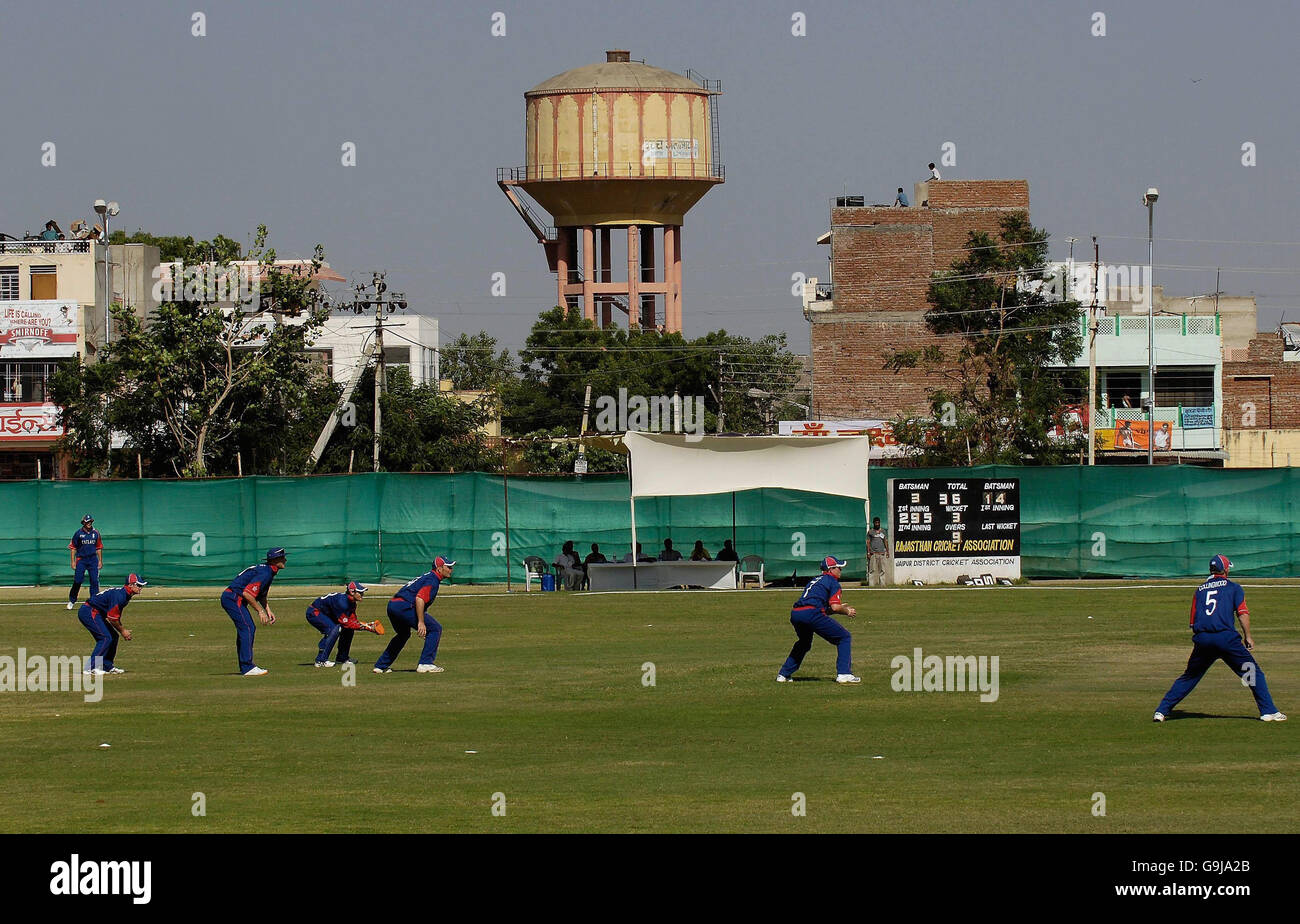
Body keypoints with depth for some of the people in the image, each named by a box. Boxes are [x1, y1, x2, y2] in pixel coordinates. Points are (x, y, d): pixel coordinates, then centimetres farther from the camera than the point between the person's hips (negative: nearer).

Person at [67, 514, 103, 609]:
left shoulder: (95, 533, 7)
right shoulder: (78, 533, -1)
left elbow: (99, 548, 13)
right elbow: (73, 548, 2)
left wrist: (100, 560, 8)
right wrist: (73, 561, -4)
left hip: (93, 559, 2)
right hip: (81, 559, -2)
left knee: (94, 581, -3)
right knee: (77, 580, -5)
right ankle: (72, 601, 10)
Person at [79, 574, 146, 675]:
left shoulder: (125, 595, 10)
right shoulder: (119, 595, -23)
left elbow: (116, 617, 17)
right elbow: (112, 617, -22)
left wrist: (123, 631, 7)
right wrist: (122, 631, -10)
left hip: (95, 614, 11)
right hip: (89, 612, -11)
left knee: (114, 636, 12)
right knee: (106, 638, -16)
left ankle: (107, 666, 18)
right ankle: (90, 667, -18)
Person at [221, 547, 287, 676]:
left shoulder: (269, 572, 14)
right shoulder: (265, 573, -20)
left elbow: (262, 595, 25)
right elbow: (247, 593, -26)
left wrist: (269, 611, 13)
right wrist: (260, 611, -19)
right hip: (233, 598, -11)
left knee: (249, 628, 15)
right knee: (247, 628, -14)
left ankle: (246, 665, 23)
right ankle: (247, 667, -17)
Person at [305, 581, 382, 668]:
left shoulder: (351, 603, -1)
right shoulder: (342, 601, -30)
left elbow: (354, 621, 1)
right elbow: (345, 623, -28)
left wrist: (369, 625, -11)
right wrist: (365, 627, -27)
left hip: (326, 615, 10)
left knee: (348, 630, 4)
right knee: (334, 629, -29)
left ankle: (342, 658, 16)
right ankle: (321, 660, -27)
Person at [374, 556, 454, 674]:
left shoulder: (427, 576, 25)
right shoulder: (432, 580, -7)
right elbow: (419, 599, -21)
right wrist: (421, 622, -23)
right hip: (404, 606, -10)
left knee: (403, 634, 32)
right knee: (435, 629, -5)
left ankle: (381, 665, 34)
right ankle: (425, 663, -8)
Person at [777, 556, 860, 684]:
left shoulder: (814, 582, 32)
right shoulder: (832, 581, 8)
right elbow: (835, 607, -4)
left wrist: (840, 608, 30)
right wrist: (846, 611, 14)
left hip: (795, 614, 8)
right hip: (811, 614, -8)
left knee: (803, 643, 34)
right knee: (844, 637, 2)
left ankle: (784, 674, 30)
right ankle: (843, 673, -8)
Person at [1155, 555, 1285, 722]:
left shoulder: (1200, 590, 20)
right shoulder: (1233, 587, 11)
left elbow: (1193, 622, 16)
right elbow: (1243, 613, 0)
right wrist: (1248, 637, 5)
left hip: (1201, 639, 4)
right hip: (1226, 637, -4)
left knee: (1189, 677, 16)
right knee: (1254, 671, 7)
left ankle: (1162, 710, 11)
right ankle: (1268, 711, 1)